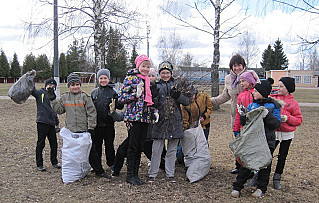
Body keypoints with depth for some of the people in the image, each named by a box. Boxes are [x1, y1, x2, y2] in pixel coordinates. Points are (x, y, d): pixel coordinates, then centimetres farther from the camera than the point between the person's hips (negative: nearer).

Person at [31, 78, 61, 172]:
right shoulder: (40, 93, 2)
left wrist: (57, 123, 26)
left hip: (51, 123, 6)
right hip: (42, 122, -6)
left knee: (54, 144, 10)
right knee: (40, 144, 2)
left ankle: (54, 162, 26)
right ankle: (39, 165, 12)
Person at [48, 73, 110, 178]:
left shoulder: (85, 96, -3)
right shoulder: (64, 97, 9)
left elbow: (92, 113, -4)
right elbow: (59, 110, 12)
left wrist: (91, 128, -8)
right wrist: (53, 99, 2)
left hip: (84, 130, -3)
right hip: (70, 130, 3)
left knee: (91, 151, 3)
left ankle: (99, 171, 14)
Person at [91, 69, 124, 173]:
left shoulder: (113, 92, 0)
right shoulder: (94, 92, 7)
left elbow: (120, 107, -3)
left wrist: (116, 103, -25)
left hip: (108, 123, -2)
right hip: (96, 123, 2)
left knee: (109, 144, 7)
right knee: (96, 144, 10)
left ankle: (112, 164, 21)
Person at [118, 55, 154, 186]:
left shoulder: (148, 80, 16)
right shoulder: (130, 78, -3)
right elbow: (121, 98, -7)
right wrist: (136, 94, -17)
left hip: (145, 117, 6)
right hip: (134, 116, -6)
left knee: (140, 146, 9)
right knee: (133, 146, -3)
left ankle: (135, 174, 17)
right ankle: (130, 175, 8)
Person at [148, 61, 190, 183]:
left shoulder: (176, 85, 8)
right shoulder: (156, 86, 6)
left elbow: (187, 102, 1)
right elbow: (153, 105, 0)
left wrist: (178, 95, -17)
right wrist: (154, 96, -19)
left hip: (175, 122, 1)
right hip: (160, 122, -1)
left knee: (172, 150, 8)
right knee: (156, 149, -1)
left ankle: (170, 174, 18)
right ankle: (152, 174, 12)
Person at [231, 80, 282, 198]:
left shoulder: (273, 106, -2)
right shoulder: (251, 105, 6)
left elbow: (276, 124, -9)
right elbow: (244, 123, 8)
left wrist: (267, 115, -22)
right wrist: (243, 115, -11)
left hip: (267, 141, -2)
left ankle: (261, 188, 25)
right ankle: (237, 187, 13)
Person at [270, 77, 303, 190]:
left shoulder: (293, 103, -2)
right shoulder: (272, 98, 1)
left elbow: (299, 120, -1)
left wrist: (287, 118, -16)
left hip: (287, 134, 1)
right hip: (272, 133, 0)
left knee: (282, 156, 11)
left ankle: (277, 178, 26)